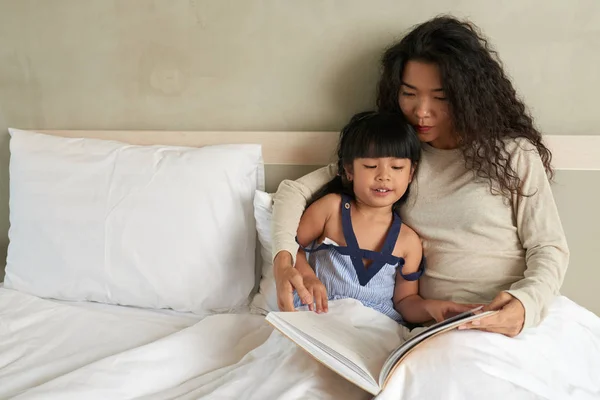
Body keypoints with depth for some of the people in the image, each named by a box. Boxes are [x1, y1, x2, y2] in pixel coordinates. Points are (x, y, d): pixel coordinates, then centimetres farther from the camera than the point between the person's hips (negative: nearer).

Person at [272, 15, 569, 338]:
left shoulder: (513, 153, 2)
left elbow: (550, 248, 2)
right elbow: (295, 190, 6)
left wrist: (526, 303, -20)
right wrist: (283, 260, -13)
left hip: (509, 325, -2)